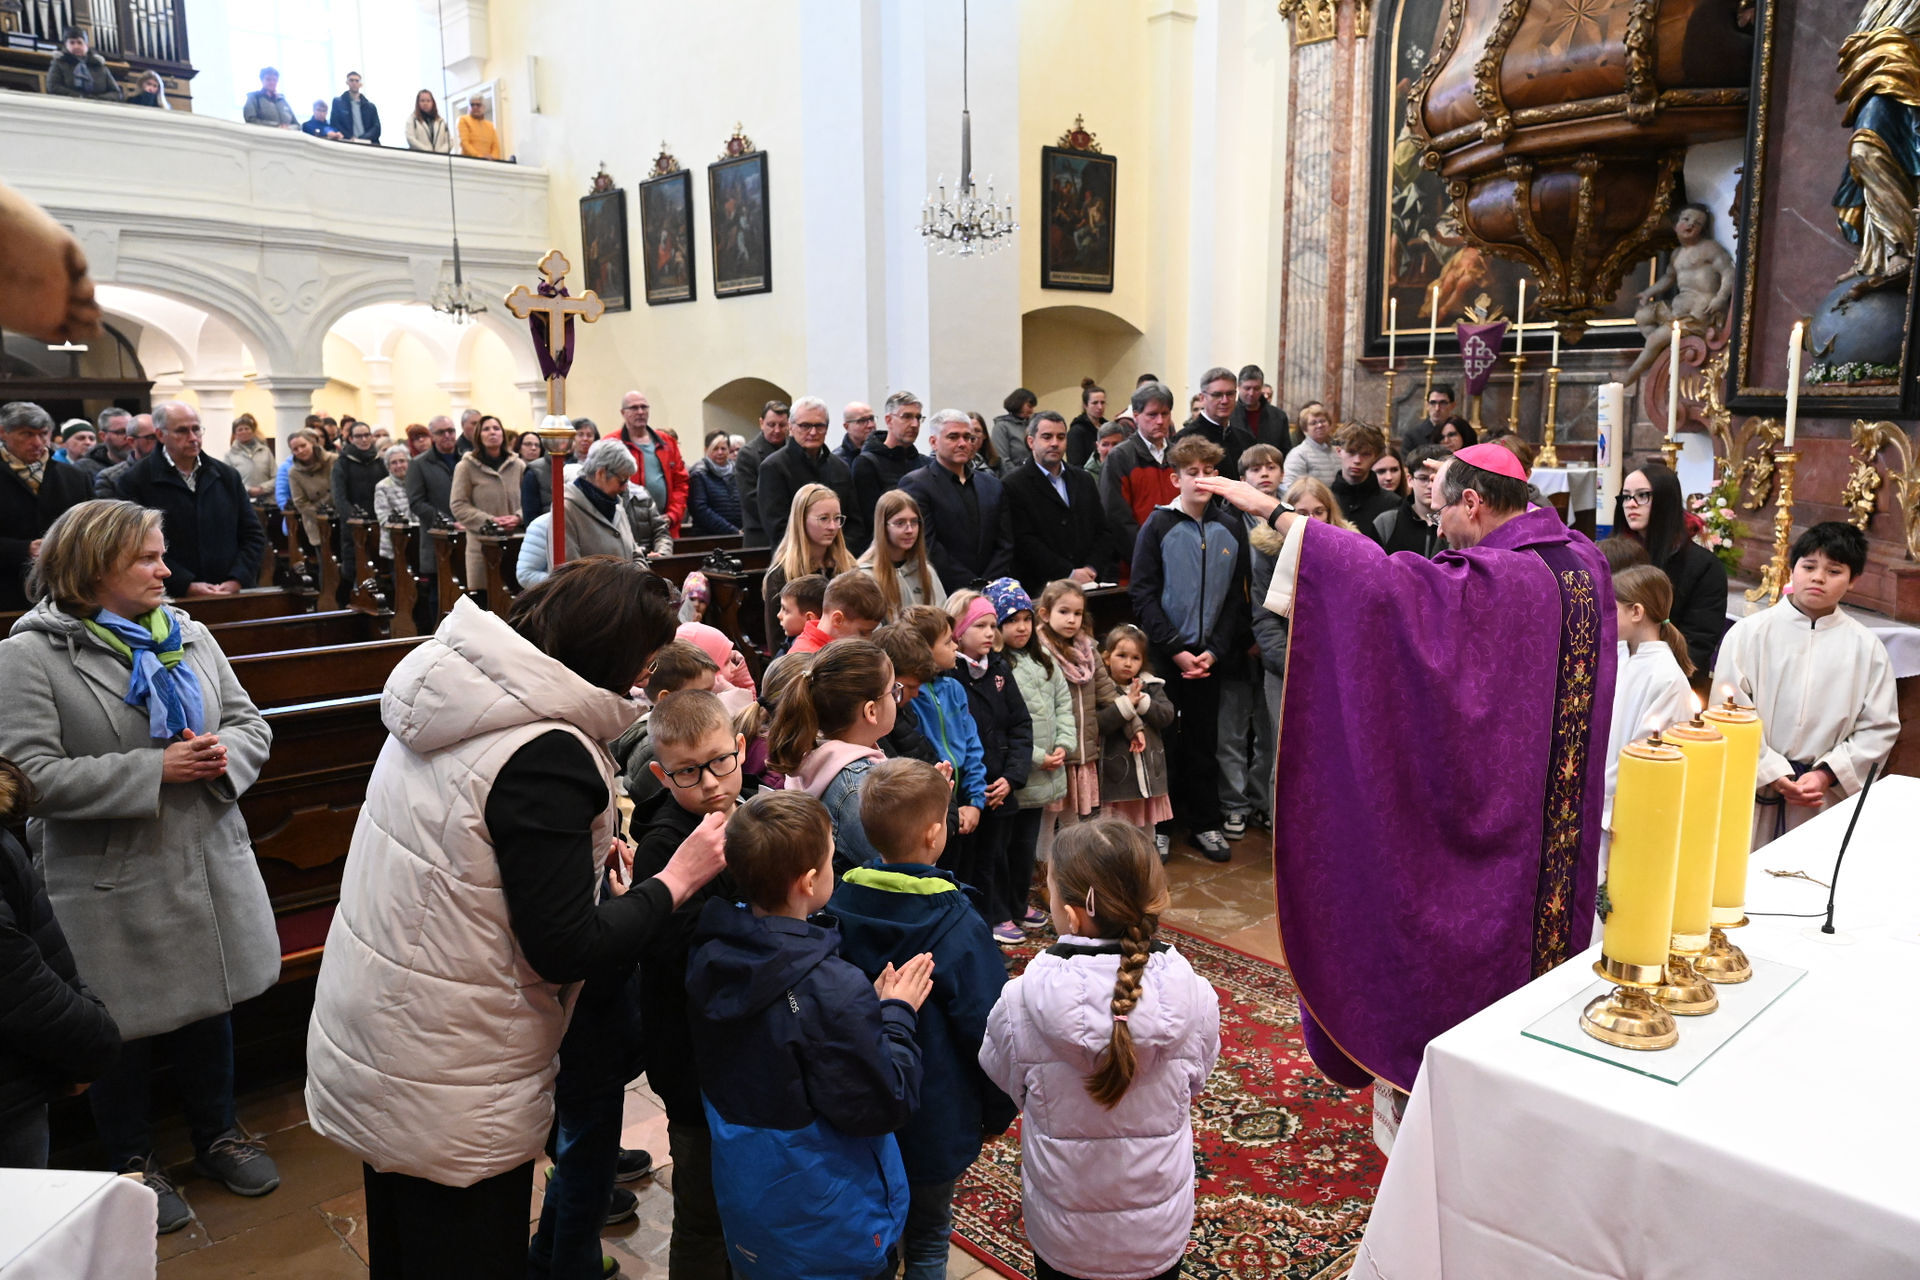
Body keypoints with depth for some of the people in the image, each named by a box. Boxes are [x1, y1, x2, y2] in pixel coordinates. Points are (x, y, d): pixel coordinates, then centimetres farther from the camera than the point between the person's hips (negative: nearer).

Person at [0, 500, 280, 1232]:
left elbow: (249, 724, 7)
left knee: (211, 1006, 20)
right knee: (127, 1031, 12)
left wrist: (226, 754, -15)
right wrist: (154, 771, -24)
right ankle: (132, 1165, 34)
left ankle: (217, 1136, 41)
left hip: (211, 867, 5)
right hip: (115, 886, -5)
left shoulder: (190, 637, 4)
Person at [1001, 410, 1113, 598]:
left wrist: (1092, 568, -2)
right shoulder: (1013, 486, 0)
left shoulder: (1085, 480, 19)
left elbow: (1103, 532, 16)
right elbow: (1024, 542, -8)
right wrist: (1069, 574, -12)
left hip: (1090, 584, 4)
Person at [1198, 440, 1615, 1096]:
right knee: (1536, 924, 20)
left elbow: (1382, 577, -34)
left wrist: (1271, 510, -33)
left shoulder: (1496, 579, -25)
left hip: (1486, 810, -8)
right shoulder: (1584, 558, 2)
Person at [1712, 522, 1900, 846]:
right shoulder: (1748, 633, -1)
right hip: (1751, 793, -1)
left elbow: (1880, 728, 4)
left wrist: (1826, 776, -7)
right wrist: (1773, 775, -10)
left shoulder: (1867, 648, 4)